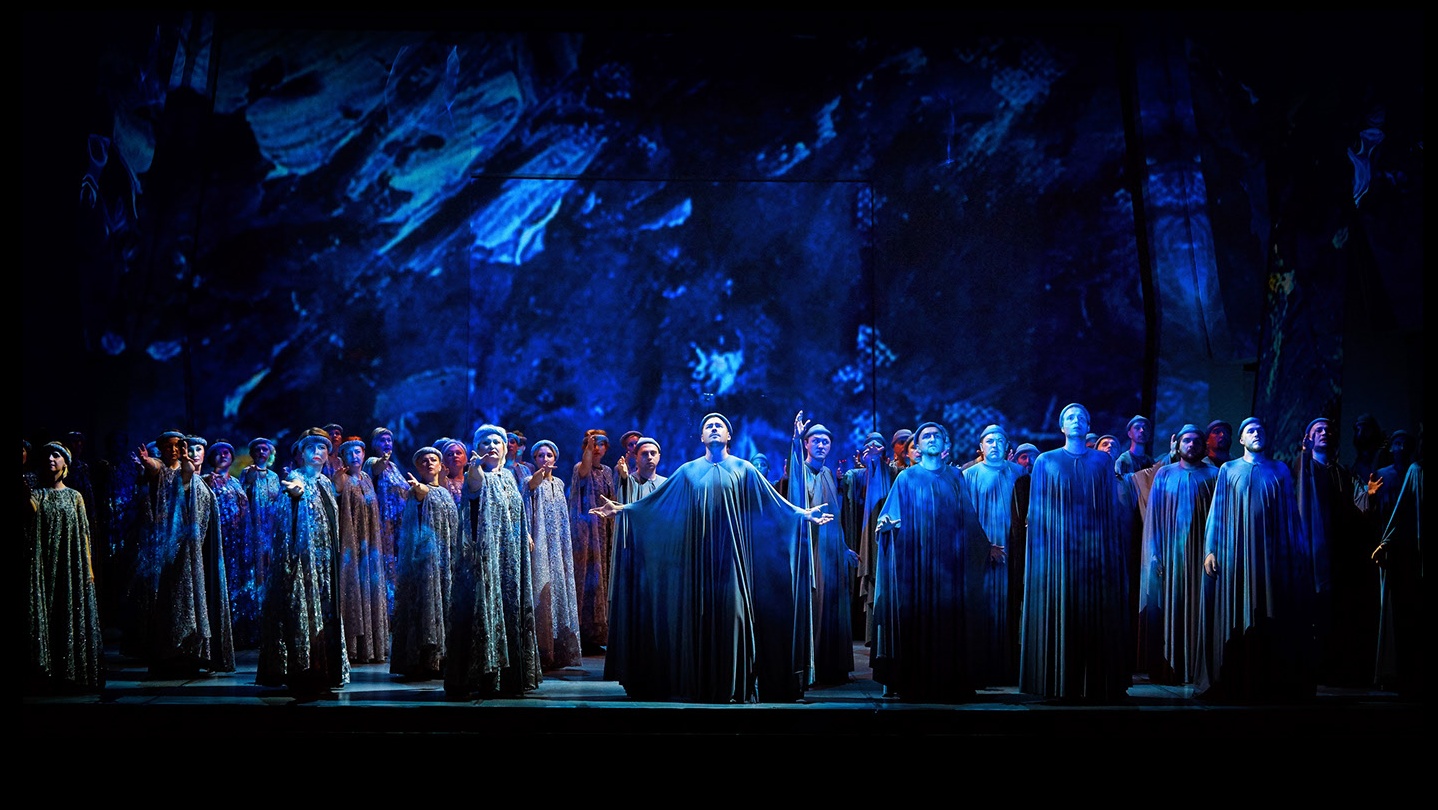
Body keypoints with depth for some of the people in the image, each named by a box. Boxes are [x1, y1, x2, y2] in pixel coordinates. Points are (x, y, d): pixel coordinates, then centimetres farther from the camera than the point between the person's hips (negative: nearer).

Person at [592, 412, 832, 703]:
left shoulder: (743, 469, 8)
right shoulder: (689, 471, 11)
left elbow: (774, 502, 5)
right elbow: (654, 502, 11)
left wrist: (803, 514, -7)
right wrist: (622, 509, 3)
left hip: (731, 556, -1)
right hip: (700, 556, 1)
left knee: (732, 613, -7)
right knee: (702, 616, 0)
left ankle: (737, 686, -3)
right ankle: (704, 687, 4)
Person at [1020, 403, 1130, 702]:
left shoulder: (1103, 460, 10)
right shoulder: (1046, 462, 7)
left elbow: (1113, 507, 9)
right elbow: (1037, 511, 6)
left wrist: (1114, 547, 1)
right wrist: (1040, 550, -2)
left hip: (1096, 547, 1)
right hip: (1058, 548, -1)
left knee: (1097, 616, -1)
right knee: (1060, 615, -3)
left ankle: (1097, 682, 3)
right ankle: (1061, 683, 1)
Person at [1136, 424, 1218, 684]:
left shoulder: (1213, 475, 7)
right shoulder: (1164, 474, 10)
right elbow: (1154, 516, 7)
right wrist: (1154, 552, -2)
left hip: (1200, 552, -1)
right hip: (1170, 552, 1)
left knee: (1197, 608, -3)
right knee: (1167, 608, -1)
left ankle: (1196, 667, -1)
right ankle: (1167, 667, 1)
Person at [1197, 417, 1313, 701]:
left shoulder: (1280, 471, 13)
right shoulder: (1228, 470, 10)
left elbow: (1290, 515, 10)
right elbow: (1217, 512, 6)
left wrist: (1298, 551, 2)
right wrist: (1211, 550, -3)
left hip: (1272, 554, 1)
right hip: (1236, 552, -1)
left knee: (1271, 621, -2)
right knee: (1236, 616, -3)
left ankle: (1271, 682, 1)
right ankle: (1234, 682, 0)